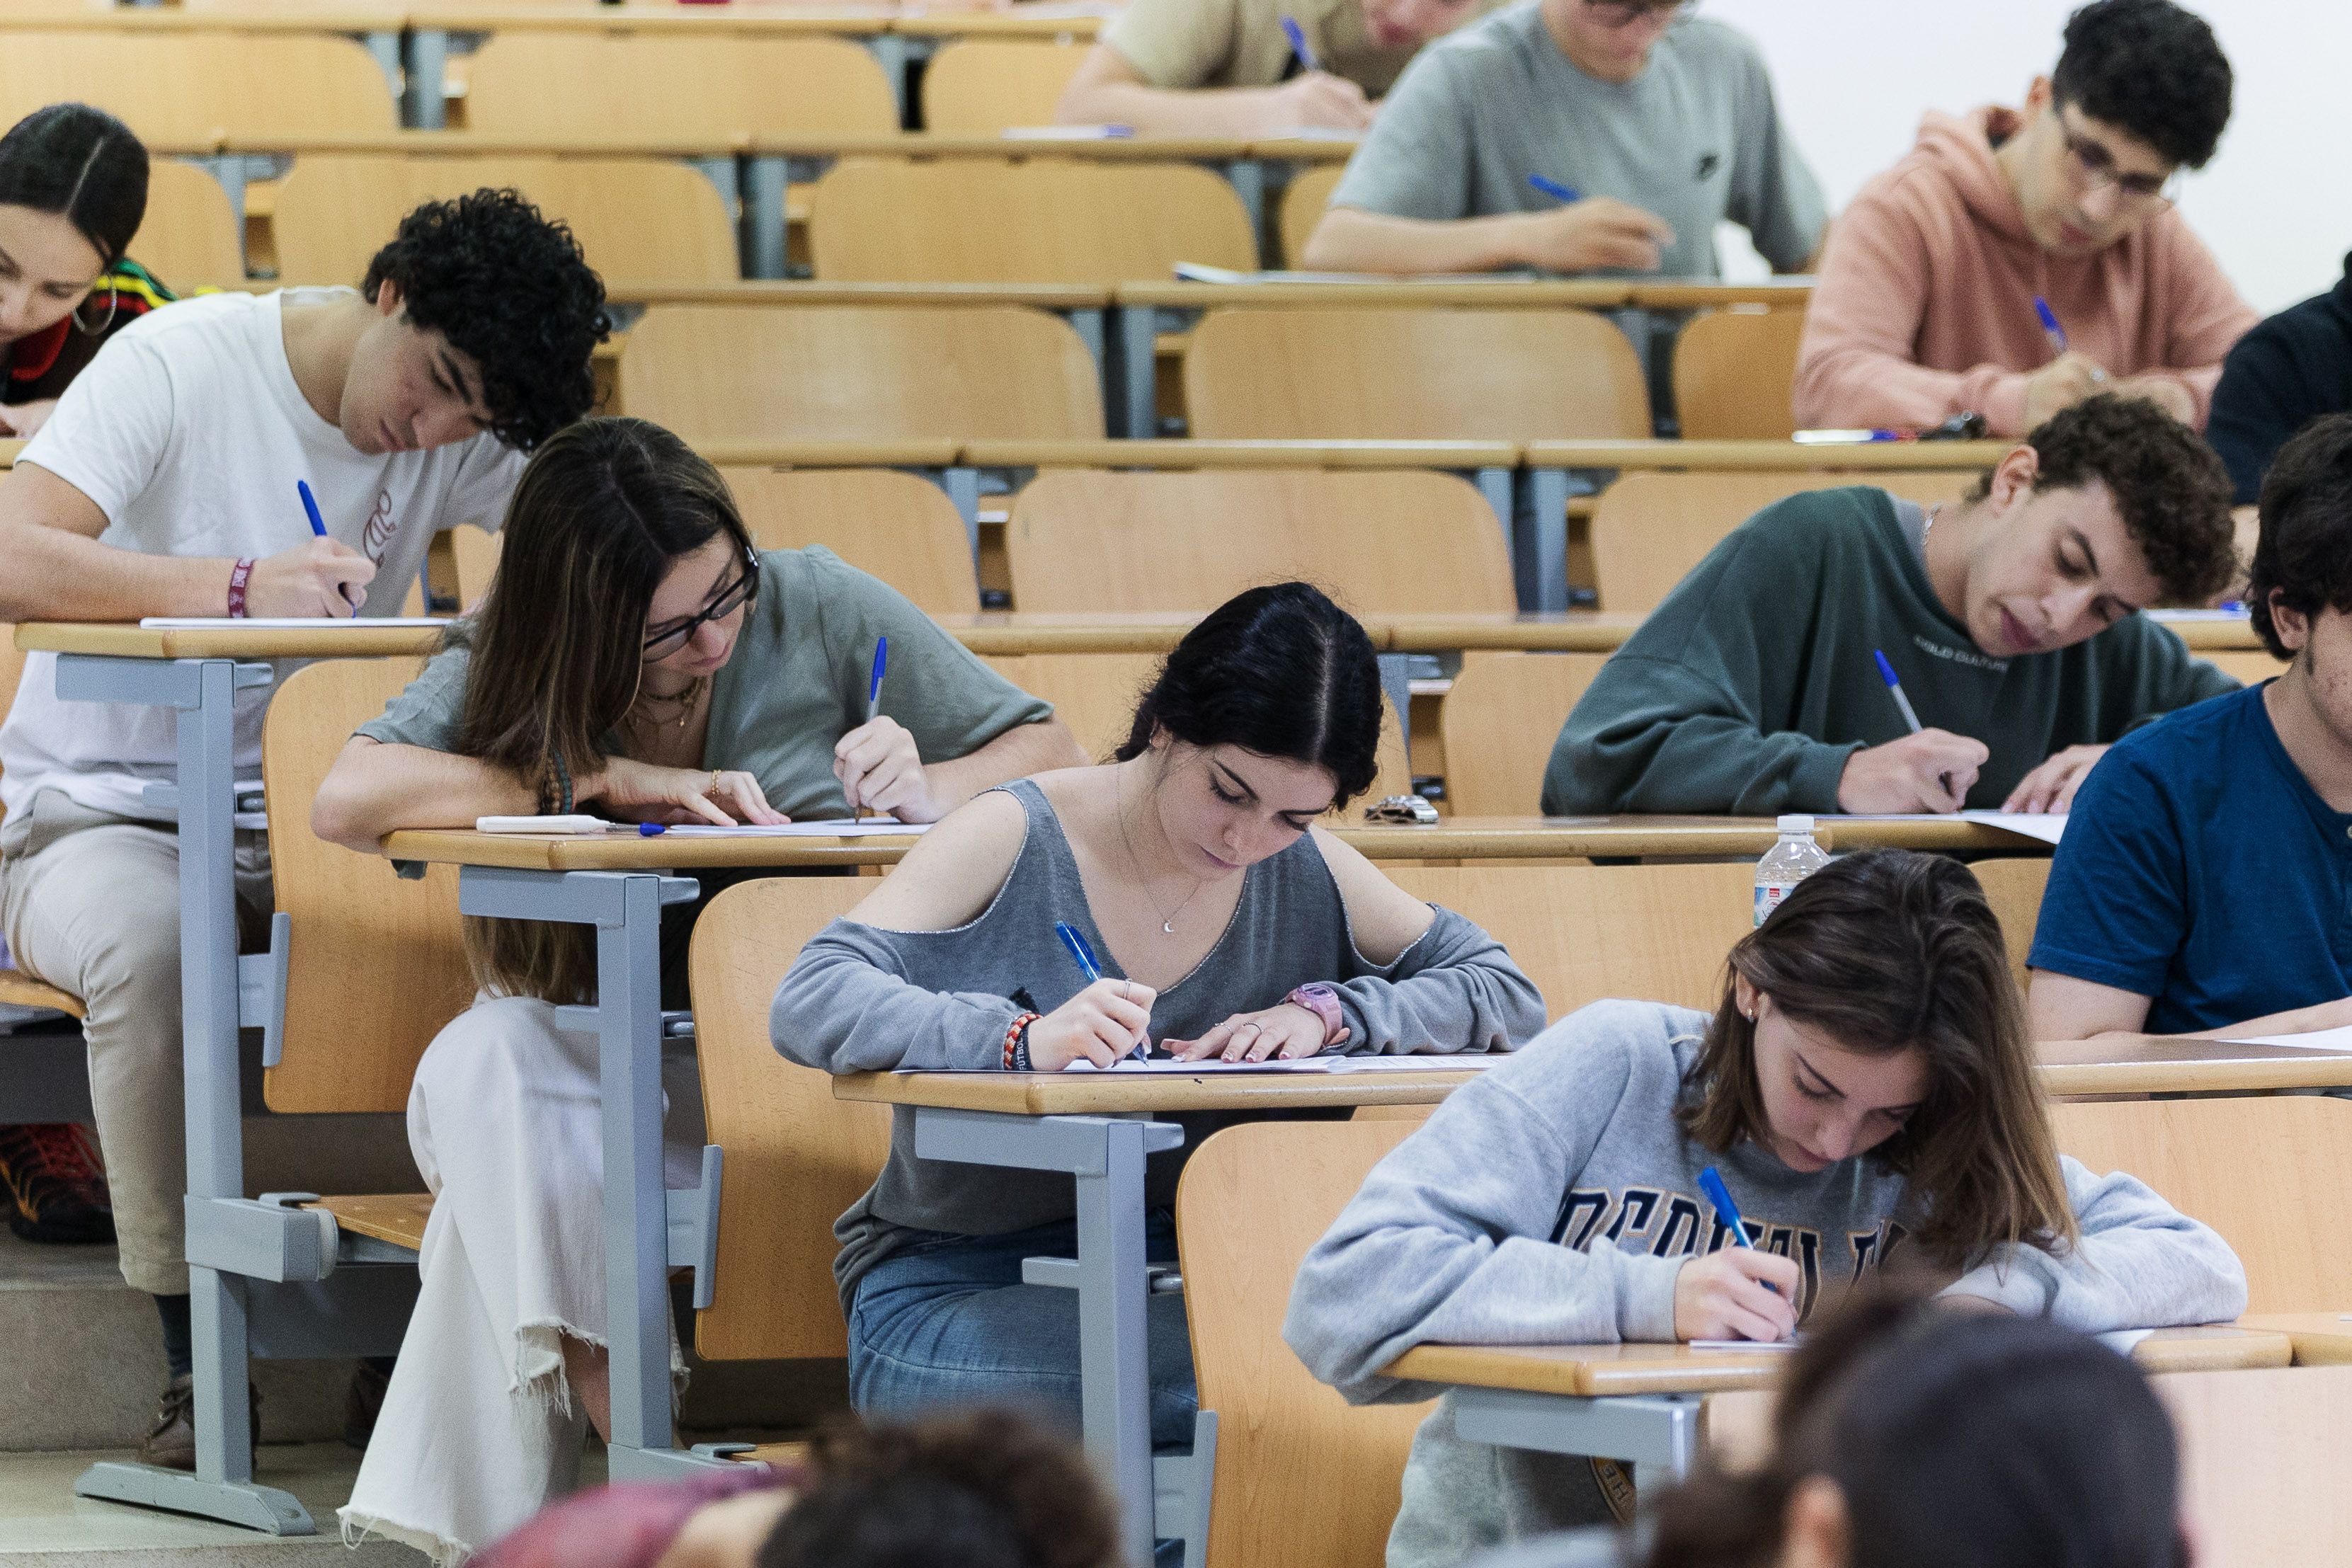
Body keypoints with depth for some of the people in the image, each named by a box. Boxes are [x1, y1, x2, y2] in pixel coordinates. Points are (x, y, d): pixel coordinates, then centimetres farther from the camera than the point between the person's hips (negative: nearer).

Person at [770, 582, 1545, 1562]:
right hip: (957, 1288, -5)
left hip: (1191, 1283, 5)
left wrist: (1328, 1012, -9)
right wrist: (1022, 1039, -34)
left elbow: (1506, 995, 11)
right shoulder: (1012, 840, -6)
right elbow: (810, 1004, -17)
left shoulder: (1305, 872, 8)